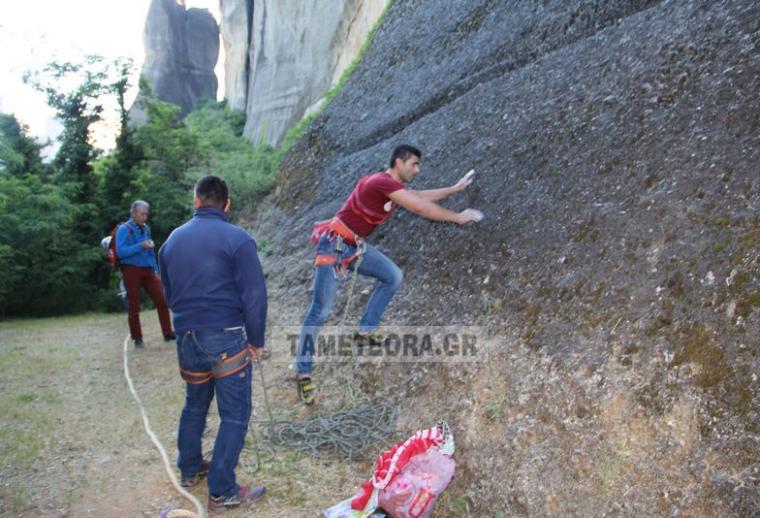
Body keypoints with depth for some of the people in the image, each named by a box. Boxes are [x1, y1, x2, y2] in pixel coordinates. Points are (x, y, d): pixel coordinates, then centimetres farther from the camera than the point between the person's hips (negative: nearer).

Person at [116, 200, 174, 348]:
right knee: (134, 306, 3)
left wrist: (155, 270, 12)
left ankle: (168, 333, 5)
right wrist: (140, 246, -23)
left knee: (161, 301, -2)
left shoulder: (146, 229, 12)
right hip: (131, 271, -5)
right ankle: (137, 339, 12)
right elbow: (120, 252, -16)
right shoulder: (124, 229, -6)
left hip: (147, 270, 5)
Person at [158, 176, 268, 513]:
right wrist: (256, 340, -2)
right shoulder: (237, 239, -11)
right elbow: (254, 295, -12)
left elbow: (168, 293, 18)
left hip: (186, 337, 6)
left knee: (195, 403, 24)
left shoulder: (173, 240, 8)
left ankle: (189, 469, 40)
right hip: (226, 338, -6)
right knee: (234, 414, 5)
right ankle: (222, 492, 10)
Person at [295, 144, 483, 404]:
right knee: (321, 310, -10)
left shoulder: (394, 187, 9)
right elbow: (422, 209, -19)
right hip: (333, 244, -10)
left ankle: (364, 333, 15)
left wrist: (456, 187, 25)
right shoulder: (382, 182, -20)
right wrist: (457, 217, -9)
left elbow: (422, 197, 23)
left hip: (355, 245, 10)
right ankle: (302, 372, -1)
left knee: (393, 276, 8)